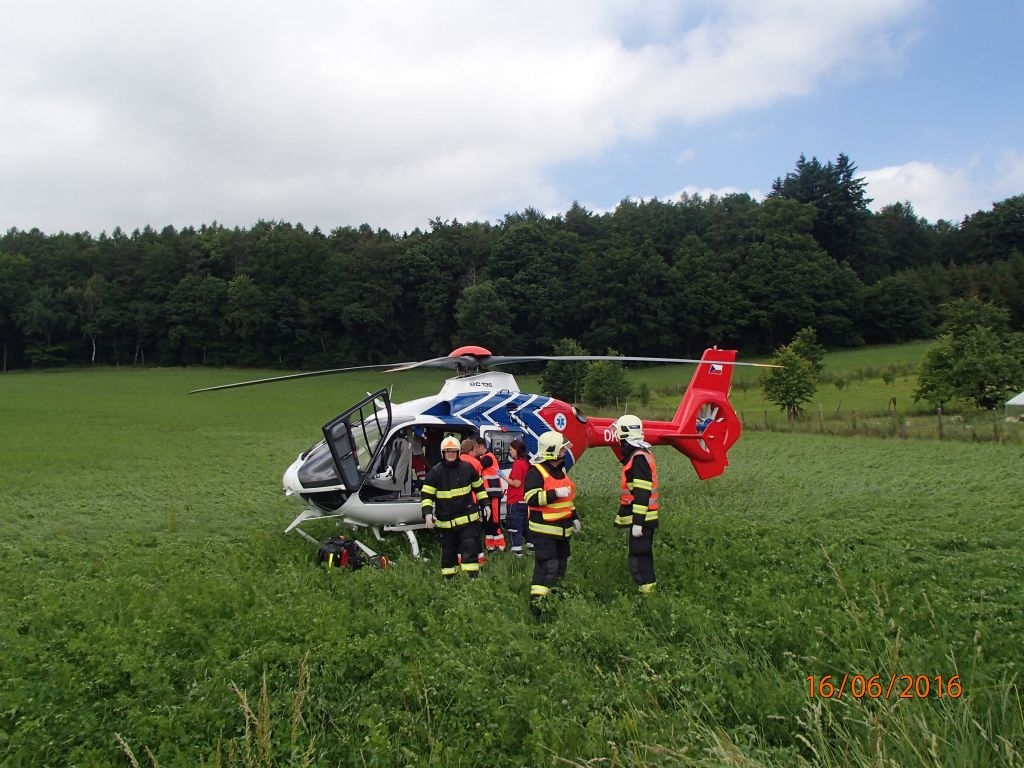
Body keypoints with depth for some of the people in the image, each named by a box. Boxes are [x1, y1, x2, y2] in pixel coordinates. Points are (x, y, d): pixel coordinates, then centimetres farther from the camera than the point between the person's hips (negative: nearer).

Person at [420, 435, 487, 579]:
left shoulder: (467, 468, 1)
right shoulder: (435, 472, -4)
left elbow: (479, 487, 15)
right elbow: (426, 495, -5)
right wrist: (427, 513, -18)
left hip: (468, 518, 0)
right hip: (446, 521, 0)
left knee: (470, 547, -8)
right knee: (448, 551, 12)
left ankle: (473, 577, -5)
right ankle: (448, 579, 26)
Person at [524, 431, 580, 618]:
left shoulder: (560, 469, 15)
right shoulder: (536, 472, -14)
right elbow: (531, 498, -24)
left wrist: (574, 517, 23)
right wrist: (555, 493, -26)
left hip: (562, 529, 9)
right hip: (544, 529, -9)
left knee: (561, 564, 15)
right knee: (547, 565, -14)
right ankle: (536, 601, -10)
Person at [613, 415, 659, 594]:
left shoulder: (638, 458, -18)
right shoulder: (640, 454, 15)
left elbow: (642, 494, -23)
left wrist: (637, 523, -23)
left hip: (641, 519, -10)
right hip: (643, 518, 10)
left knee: (638, 560, -7)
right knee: (643, 557, 16)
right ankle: (649, 590, 24)